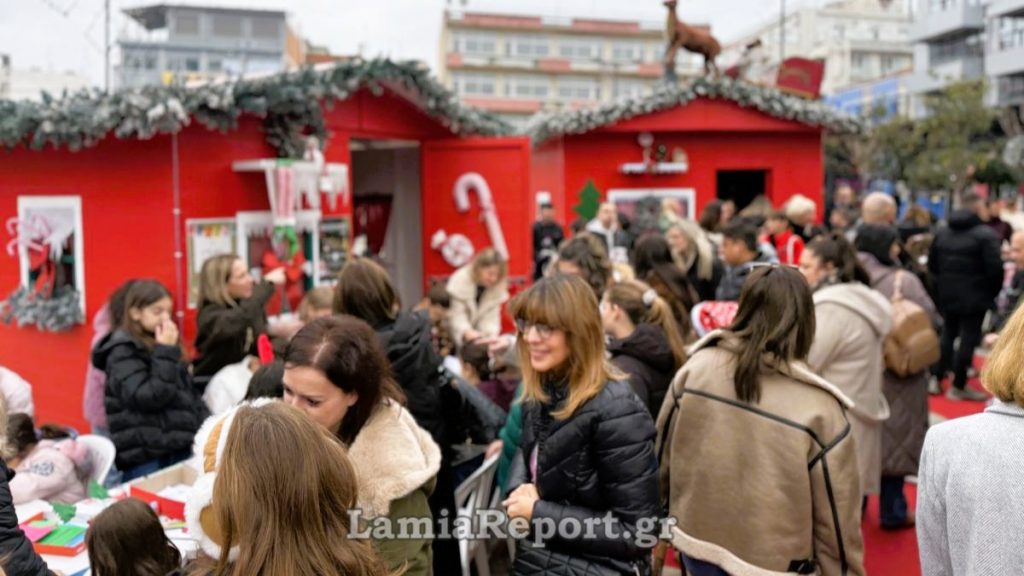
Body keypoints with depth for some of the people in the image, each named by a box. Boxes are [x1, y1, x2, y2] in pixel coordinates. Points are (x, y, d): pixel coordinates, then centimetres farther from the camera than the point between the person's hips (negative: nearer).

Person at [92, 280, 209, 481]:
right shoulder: (124, 353, -7)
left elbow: (189, 393, 19)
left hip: (178, 449, 7)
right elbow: (149, 397, -19)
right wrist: (166, 353, -16)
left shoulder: (162, 347, 15)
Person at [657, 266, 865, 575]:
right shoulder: (817, 408, -22)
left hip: (698, 544, 4)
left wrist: (665, 522, 20)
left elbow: (662, 453, 2)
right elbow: (836, 517, -13)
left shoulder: (697, 368, -12)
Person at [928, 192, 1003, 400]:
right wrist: (993, 292, -2)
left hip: (947, 295, 6)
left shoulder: (942, 232, 8)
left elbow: (932, 264, 11)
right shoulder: (985, 234, -13)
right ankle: (958, 386, 5)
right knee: (969, 338, 1)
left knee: (947, 335, 17)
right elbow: (995, 268, -17)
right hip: (974, 297, -6)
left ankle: (937, 379, 18)